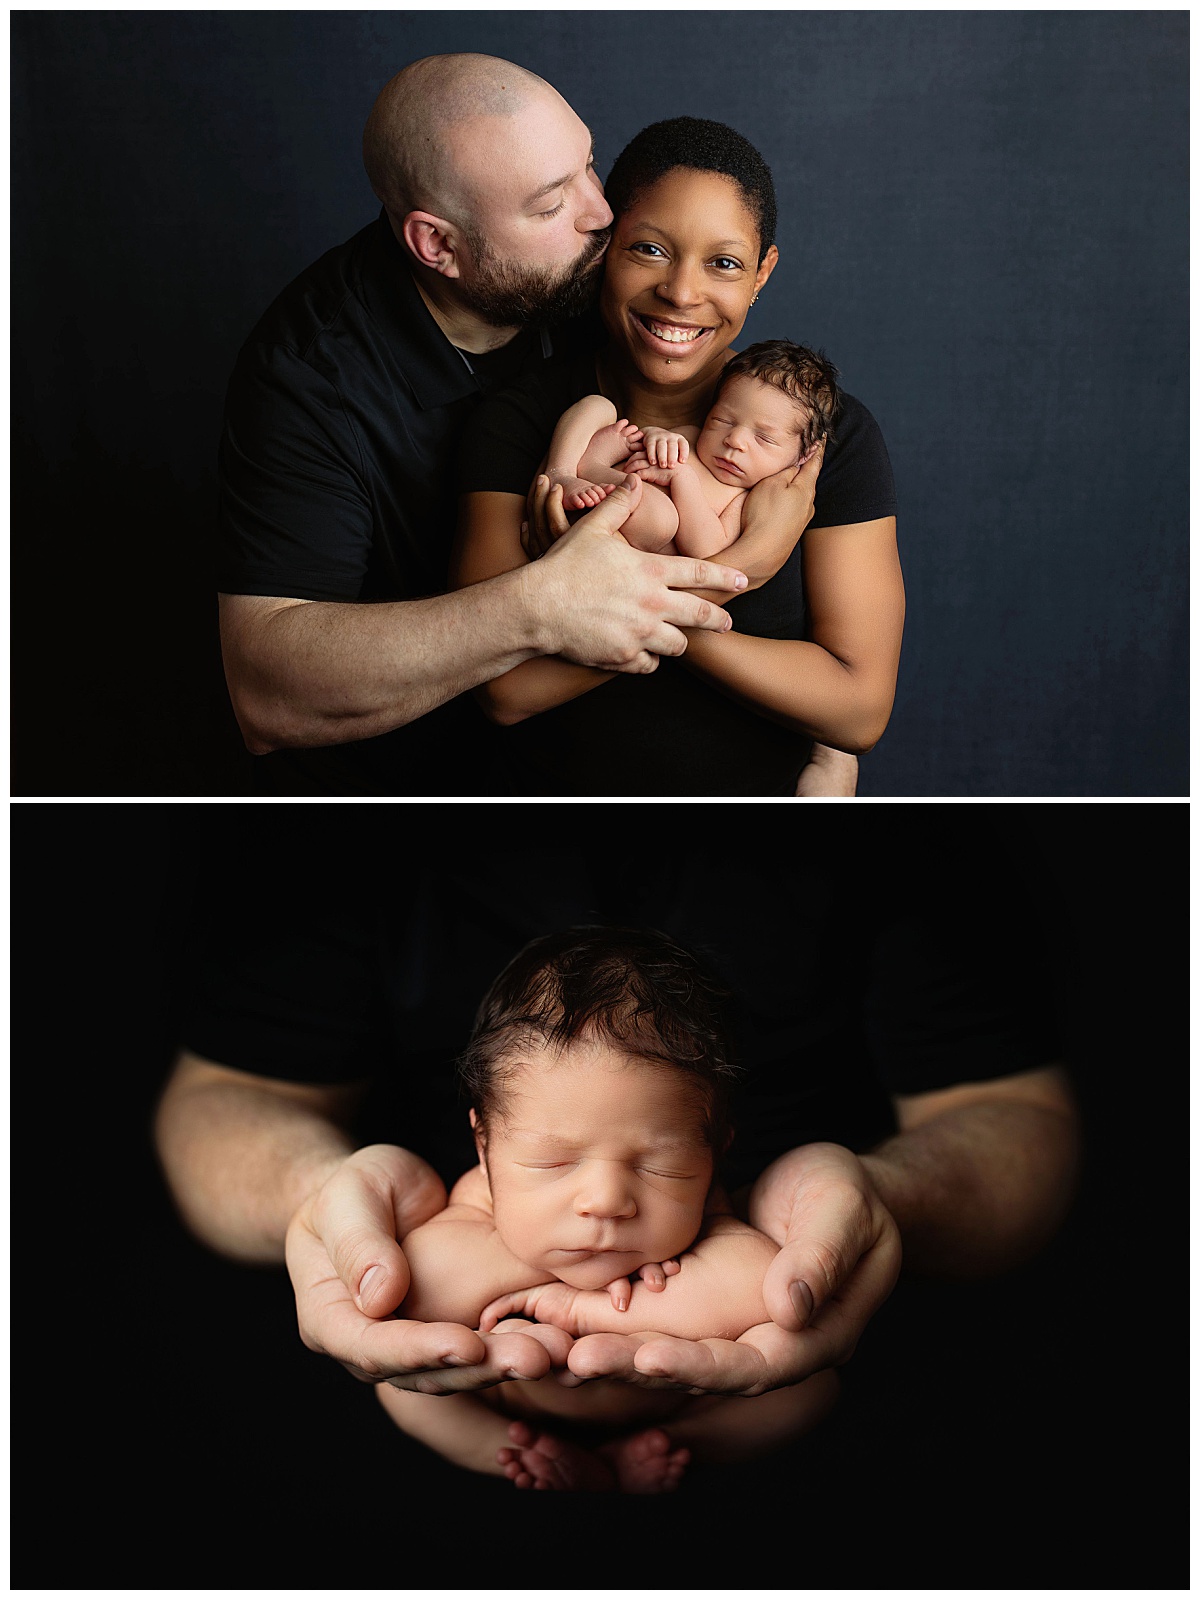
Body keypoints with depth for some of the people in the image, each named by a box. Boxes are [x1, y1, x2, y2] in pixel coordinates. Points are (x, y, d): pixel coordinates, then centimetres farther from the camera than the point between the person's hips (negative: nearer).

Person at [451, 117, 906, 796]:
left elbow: (860, 711, -20)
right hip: (551, 785, 0)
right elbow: (509, 686, -25)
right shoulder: (514, 424, -14)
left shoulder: (831, 432, -13)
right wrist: (738, 564, -29)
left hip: (768, 788, 1)